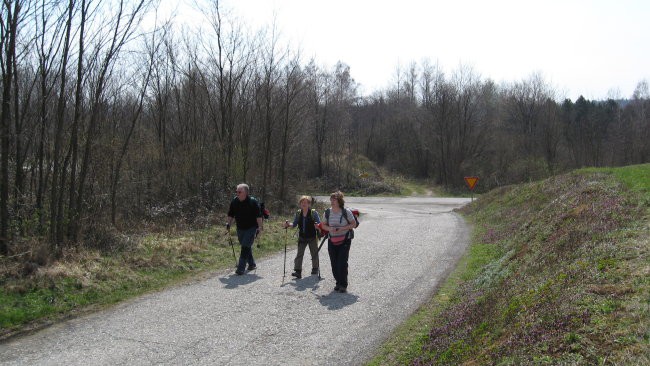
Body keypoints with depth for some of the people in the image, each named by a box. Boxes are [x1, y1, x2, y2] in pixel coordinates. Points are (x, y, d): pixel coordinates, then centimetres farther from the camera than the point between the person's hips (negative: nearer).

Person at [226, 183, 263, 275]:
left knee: (245, 247, -12)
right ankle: (252, 264, 33)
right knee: (246, 247, 15)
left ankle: (241, 269, -12)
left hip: (251, 228, -5)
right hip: (240, 229, 5)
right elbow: (231, 215, 10)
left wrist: (260, 227, -17)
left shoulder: (253, 202, -14)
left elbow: (258, 216, -13)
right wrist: (228, 224, 1)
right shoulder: (234, 201, -1)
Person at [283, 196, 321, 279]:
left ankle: (315, 268, 31)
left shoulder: (313, 212, -8)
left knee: (314, 253, 11)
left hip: (312, 237, -2)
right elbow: (294, 224, 9)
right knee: (299, 254, -7)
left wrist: (317, 225, -30)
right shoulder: (298, 213, 3)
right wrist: (288, 224, -10)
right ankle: (297, 271, -9)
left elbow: (319, 223, -8)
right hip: (302, 237, 3)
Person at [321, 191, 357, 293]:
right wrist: (330, 228, -13)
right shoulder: (327, 212, 1)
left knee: (342, 263, -9)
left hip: (344, 240, -4)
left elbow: (354, 224, -4)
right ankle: (338, 282, 22)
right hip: (332, 241, 4)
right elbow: (324, 225, 9)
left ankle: (343, 285, 4)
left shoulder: (346, 211, -10)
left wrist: (342, 228, -18)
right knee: (334, 264, 5)